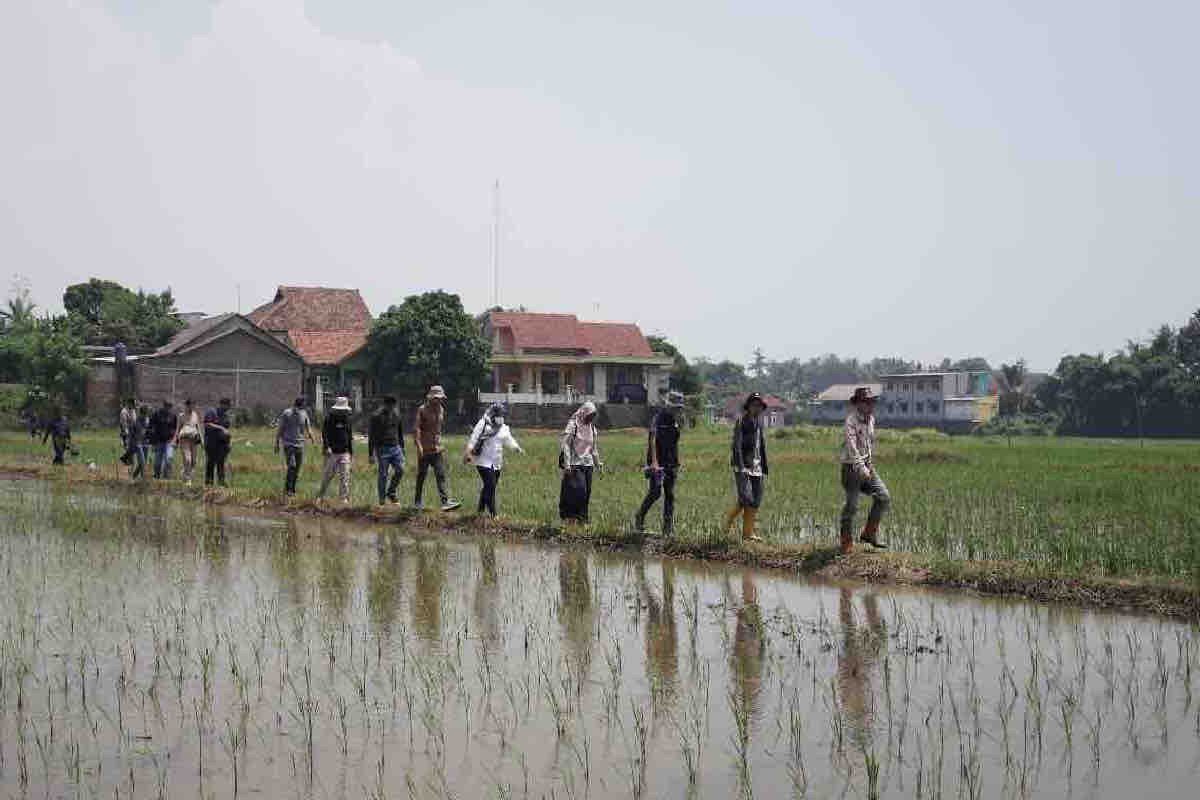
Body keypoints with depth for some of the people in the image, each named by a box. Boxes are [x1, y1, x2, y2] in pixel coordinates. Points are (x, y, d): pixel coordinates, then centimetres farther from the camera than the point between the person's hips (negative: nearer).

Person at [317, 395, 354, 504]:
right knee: (327, 475, 4)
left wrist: (351, 452, 19)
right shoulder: (329, 418, -2)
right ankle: (321, 495, 20)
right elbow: (324, 433, -9)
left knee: (345, 475, -5)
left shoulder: (347, 419, 11)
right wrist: (327, 447, -21)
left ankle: (344, 497, -2)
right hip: (331, 453, -3)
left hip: (344, 453, 3)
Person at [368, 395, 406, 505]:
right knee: (383, 475, -3)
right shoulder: (376, 416, -9)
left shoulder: (396, 414, 8)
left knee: (400, 470, -5)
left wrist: (402, 447, 19)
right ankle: (382, 500, 6)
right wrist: (371, 454, -10)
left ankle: (391, 493, 15)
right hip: (382, 449, -5)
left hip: (395, 447, 5)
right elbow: (371, 436, -8)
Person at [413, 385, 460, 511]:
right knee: (421, 476, 7)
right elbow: (416, 428, -13)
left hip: (437, 449, 5)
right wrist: (419, 445, -22)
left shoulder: (441, 409, 10)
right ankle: (418, 502, 20)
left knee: (441, 475, -6)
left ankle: (445, 502, -14)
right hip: (424, 449, -5)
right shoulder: (422, 409, -8)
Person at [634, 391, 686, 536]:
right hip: (657, 463, -7)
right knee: (655, 492, -13)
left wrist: (677, 463, 17)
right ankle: (639, 519, 5)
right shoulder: (659, 417, -10)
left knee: (670, 495, 4)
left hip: (670, 463, 7)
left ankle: (668, 528, 6)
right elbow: (652, 440, -17)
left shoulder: (675, 420, 13)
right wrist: (654, 462, -25)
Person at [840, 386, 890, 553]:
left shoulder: (870, 418, 10)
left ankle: (869, 533, 7)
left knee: (883, 497, -3)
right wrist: (861, 467, -33)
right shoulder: (851, 419, -15)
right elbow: (851, 444, -25)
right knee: (851, 505, -3)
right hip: (852, 466, -7)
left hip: (867, 466, 7)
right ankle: (847, 543, 9)